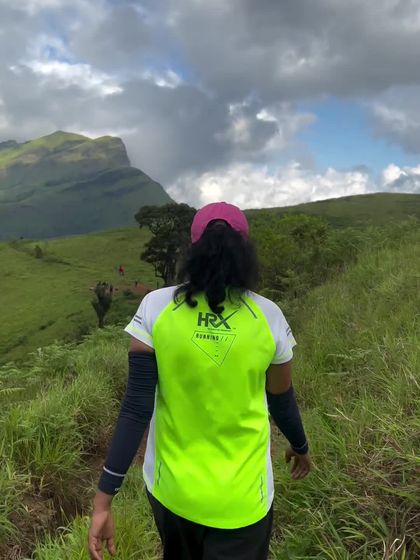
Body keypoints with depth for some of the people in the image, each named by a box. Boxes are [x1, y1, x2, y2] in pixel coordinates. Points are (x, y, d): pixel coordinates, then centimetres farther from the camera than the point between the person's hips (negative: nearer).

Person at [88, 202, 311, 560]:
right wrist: (300, 447, 20)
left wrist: (105, 499, -8)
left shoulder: (156, 308, -14)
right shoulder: (268, 316, -12)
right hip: (241, 499, -1)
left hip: (171, 490, 2)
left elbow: (136, 409, -16)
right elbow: (282, 402, 0)